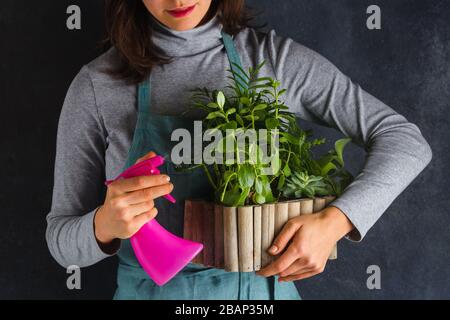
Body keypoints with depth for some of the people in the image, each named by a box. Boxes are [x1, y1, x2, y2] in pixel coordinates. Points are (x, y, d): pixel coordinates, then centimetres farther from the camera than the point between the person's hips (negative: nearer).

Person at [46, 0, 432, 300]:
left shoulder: (274, 57, -9)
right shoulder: (97, 85, -10)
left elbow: (404, 139, -7)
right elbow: (62, 239, -4)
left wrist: (335, 222, -23)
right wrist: (104, 225, -27)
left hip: (265, 287, 1)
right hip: (154, 289, 0)